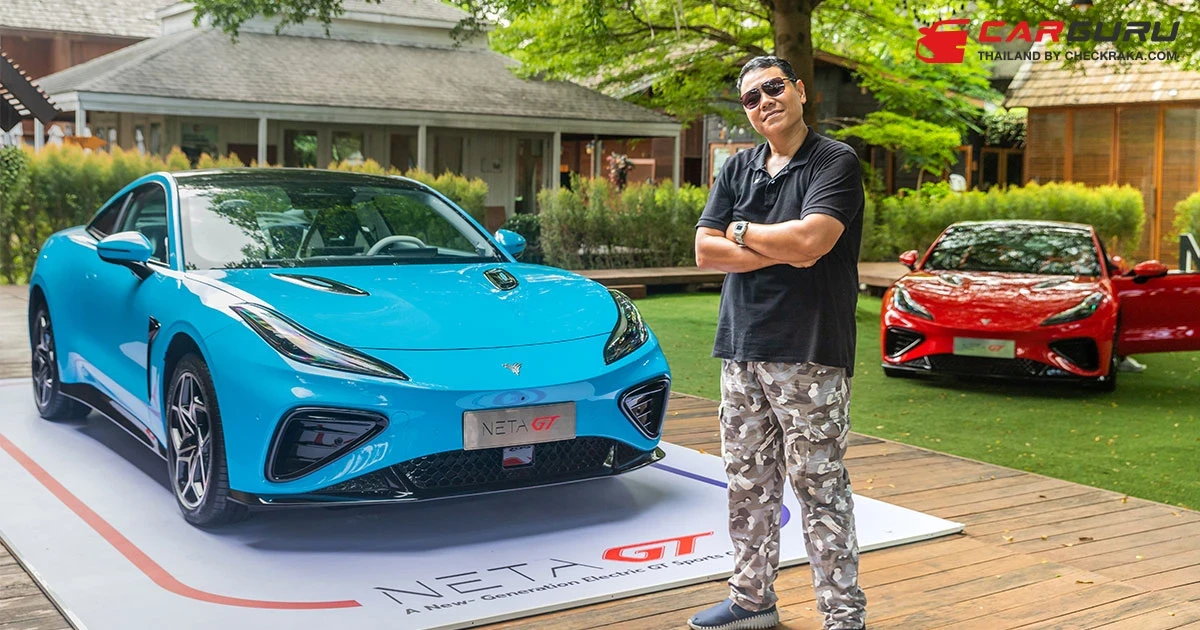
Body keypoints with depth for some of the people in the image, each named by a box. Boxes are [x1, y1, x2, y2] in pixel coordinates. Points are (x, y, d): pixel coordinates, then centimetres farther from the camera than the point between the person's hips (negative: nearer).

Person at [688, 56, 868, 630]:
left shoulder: (835, 162, -4)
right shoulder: (737, 170, 14)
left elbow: (811, 239, -20)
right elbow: (706, 250, 4)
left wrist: (742, 232, -5)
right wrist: (782, 252, -9)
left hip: (808, 352, -6)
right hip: (741, 347, 7)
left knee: (819, 484, -3)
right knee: (748, 480, 13)